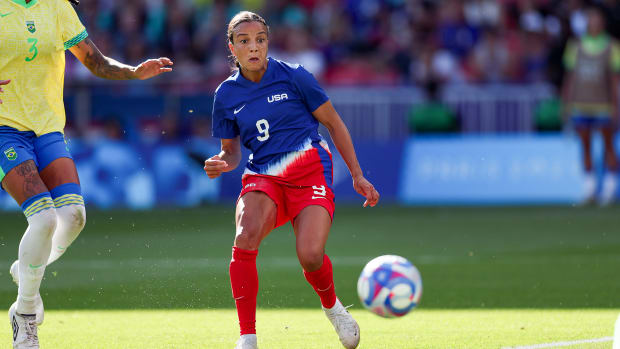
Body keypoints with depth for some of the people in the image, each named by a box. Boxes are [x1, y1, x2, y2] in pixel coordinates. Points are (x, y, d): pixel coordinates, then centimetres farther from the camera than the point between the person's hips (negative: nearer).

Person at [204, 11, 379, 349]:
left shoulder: (293, 77, -2)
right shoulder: (227, 94, 6)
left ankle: (331, 305, 13)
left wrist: (357, 176, 6)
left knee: (310, 256, -24)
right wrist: (221, 164, -8)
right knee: (245, 238, -30)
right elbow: (232, 150, 17)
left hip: (310, 172, -2)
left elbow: (334, 123, 7)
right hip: (262, 176, 2)